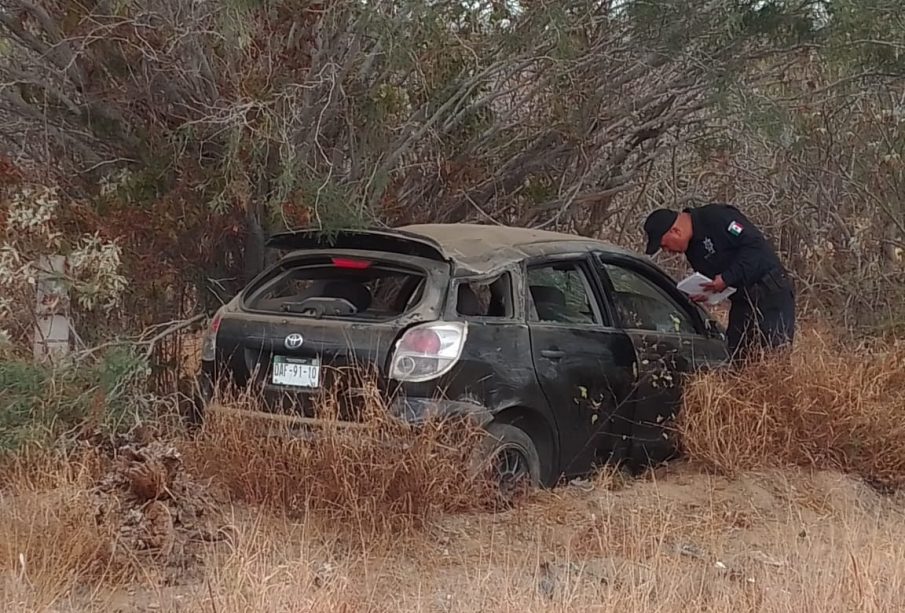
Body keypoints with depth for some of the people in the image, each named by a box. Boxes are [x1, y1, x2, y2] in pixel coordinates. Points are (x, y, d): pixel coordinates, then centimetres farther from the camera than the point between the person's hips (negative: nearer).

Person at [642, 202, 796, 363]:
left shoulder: (716, 217, -17)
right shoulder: (691, 248, 10)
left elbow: (756, 245, -22)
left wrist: (727, 278, -22)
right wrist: (702, 294, -4)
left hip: (771, 291, -9)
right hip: (742, 300, 9)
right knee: (734, 355, 3)